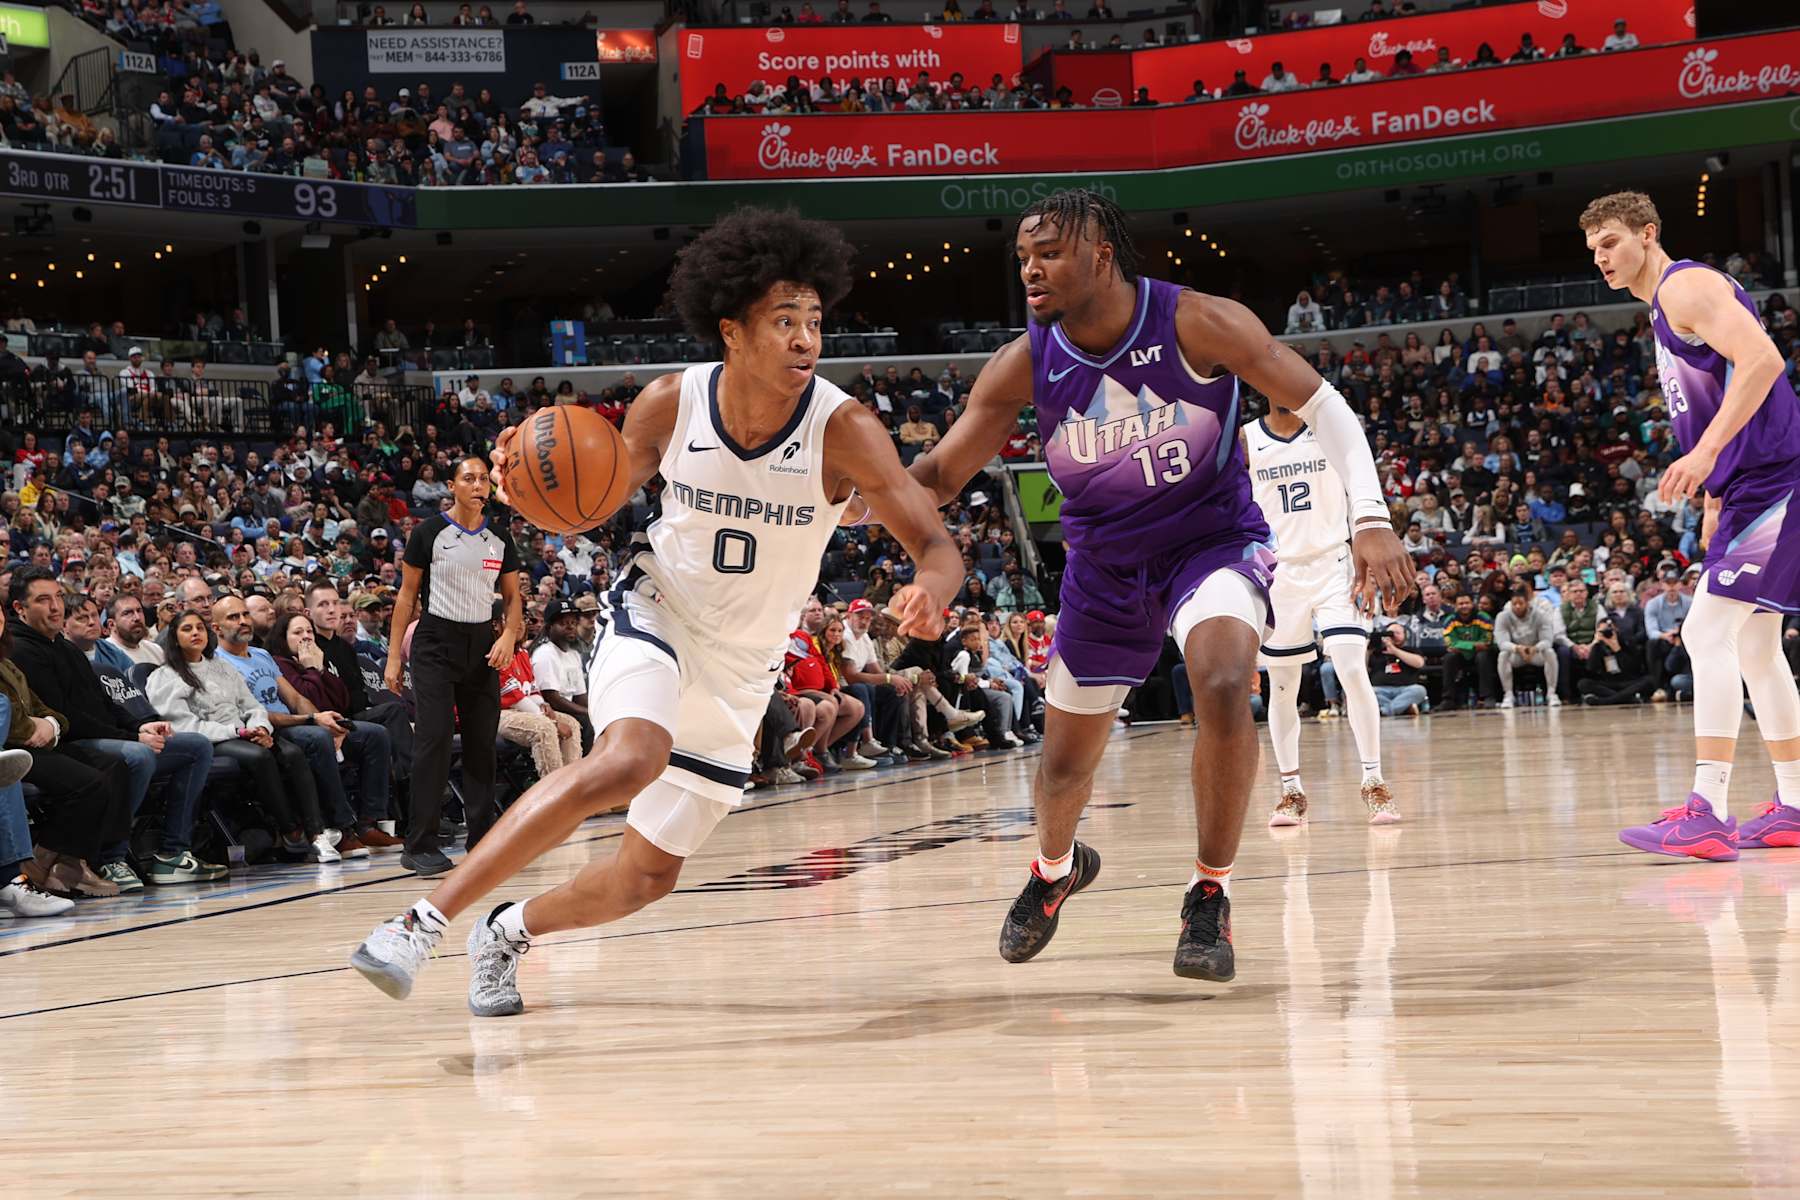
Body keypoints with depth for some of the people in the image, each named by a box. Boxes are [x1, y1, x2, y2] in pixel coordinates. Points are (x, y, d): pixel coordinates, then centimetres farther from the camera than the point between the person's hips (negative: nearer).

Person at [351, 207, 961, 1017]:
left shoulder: (842, 429, -21)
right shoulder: (671, 403, -15)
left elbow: (936, 545, -23)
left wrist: (929, 593, -47)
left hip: (739, 672, 2)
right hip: (655, 616, -2)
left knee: (649, 875, 7)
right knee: (629, 762, -34)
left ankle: (509, 931, 37)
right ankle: (427, 917, -29)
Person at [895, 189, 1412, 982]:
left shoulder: (1197, 324, -22)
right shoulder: (1024, 365, -14)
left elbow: (1322, 405, -16)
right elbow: (937, 478, -8)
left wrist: (1370, 518, -27)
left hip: (1214, 542, -3)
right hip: (1104, 567, 3)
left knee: (1223, 685, -33)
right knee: (1064, 765, 11)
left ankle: (1210, 900, -16)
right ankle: (1055, 869, 49)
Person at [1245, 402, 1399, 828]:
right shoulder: (1246, 440, 1)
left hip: (1332, 564, -1)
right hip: (1278, 573, 1)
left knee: (1353, 671, -14)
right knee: (1281, 685, 5)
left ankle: (1374, 783, -7)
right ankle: (1291, 791, 17)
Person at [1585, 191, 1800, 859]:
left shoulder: (1688, 286, -10)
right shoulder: (1662, 309, 21)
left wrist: (1705, 453, -32)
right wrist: (1714, 502, 24)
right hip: (1743, 488, 11)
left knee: (1707, 632, -17)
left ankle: (1707, 812, -22)